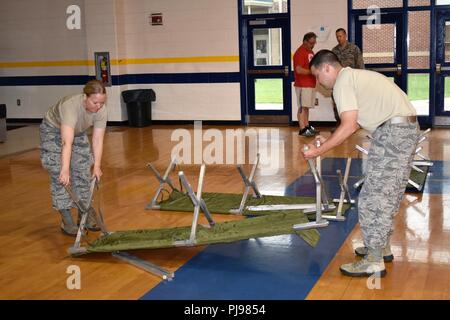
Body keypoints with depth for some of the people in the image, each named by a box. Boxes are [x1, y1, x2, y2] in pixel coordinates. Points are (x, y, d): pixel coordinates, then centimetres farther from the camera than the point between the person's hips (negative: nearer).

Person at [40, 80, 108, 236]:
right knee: (59, 175, -12)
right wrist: (65, 170, -56)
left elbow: (98, 139, -23)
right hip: (53, 130, -5)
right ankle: (66, 221, -7)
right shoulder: (71, 106, -42)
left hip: (78, 132, 6)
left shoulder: (101, 110, -25)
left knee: (83, 172, 4)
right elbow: (67, 142, -50)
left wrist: (97, 166, -28)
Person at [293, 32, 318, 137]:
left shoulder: (310, 51, 18)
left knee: (306, 107, 13)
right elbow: (299, 70, -21)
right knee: (303, 107, -8)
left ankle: (307, 126, 19)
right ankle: (302, 129, -8)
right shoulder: (300, 53, -13)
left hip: (310, 84, 9)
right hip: (303, 85, -9)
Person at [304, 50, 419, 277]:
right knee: (388, 194, 19)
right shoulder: (356, 76, 22)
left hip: (393, 131, -10)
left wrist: (319, 151, -9)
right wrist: (328, 141, 22)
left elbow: (348, 127, -15)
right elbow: (355, 123, 22)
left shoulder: (342, 82, -8)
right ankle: (382, 247, 30)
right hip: (408, 128, 10)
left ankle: (374, 261, 0)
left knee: (373, 198, -5)